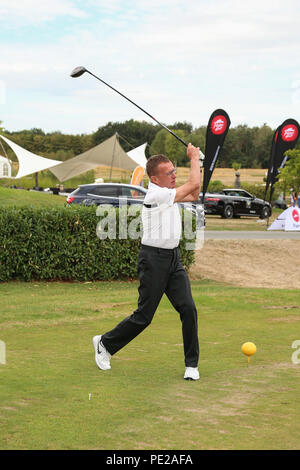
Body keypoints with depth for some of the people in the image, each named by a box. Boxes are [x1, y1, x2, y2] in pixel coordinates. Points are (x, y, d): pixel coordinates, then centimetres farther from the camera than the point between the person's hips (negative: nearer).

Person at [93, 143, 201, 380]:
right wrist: (194, 158, -5)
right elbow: (194, 185, -19)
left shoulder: (167, 192, 10)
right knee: (144, 315, -1)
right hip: (154, 259, -8)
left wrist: (196, 161, 15)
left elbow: (194, 195, 24)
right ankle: (105, 343, 22)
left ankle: (192, 364, 1)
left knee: (188, 308, -6)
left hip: (173, 258, 8)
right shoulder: (156, 194, -18)